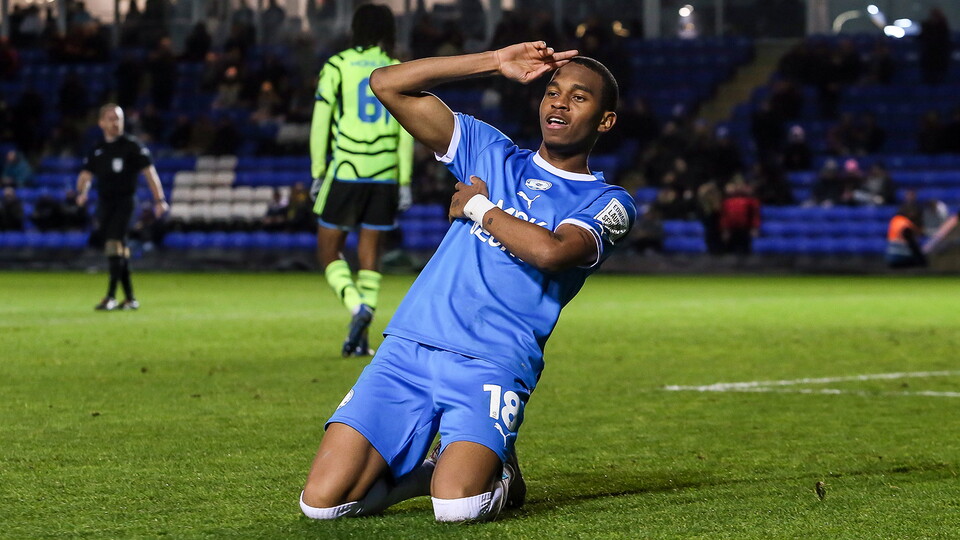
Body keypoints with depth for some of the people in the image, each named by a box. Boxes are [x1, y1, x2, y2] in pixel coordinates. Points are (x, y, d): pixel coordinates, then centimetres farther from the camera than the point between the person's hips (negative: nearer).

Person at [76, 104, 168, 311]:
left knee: (114, 246, -18)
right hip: (104, 204, 6)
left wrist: (159, 200, -9)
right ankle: (130, 298, 15)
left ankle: (111, 297, -20)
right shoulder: (97, 150, 12)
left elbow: (149, 171, -3)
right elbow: (86, 173, 9)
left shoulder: (131, 145, -2)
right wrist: (82, 191, -13)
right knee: (119, 252, 8)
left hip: (124, 201, -5)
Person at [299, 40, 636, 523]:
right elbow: (387, 84, 11)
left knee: (456, 505, -29)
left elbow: (550, 252, -18)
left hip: (492, 365, -3)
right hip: (407, 349, 3)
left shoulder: (608, 204, 5)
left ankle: (499, 475, 7)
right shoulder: (491, 153, 17)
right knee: (321, 502, -12)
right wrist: (495, 63, 9)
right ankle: (435, 468, 17)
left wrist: (478, 207, -2)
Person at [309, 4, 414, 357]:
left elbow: (320, 123, -2)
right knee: (370, 257, 9)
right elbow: (406, 132, 2)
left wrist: (317, 174, 4)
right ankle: (360, 338, 2)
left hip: (344, 172, -2)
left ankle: (357, 308, -16)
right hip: (385, 175, 3)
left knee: (329, 252, 8)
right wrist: (404, 182, 5)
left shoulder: (337, 66, 1)